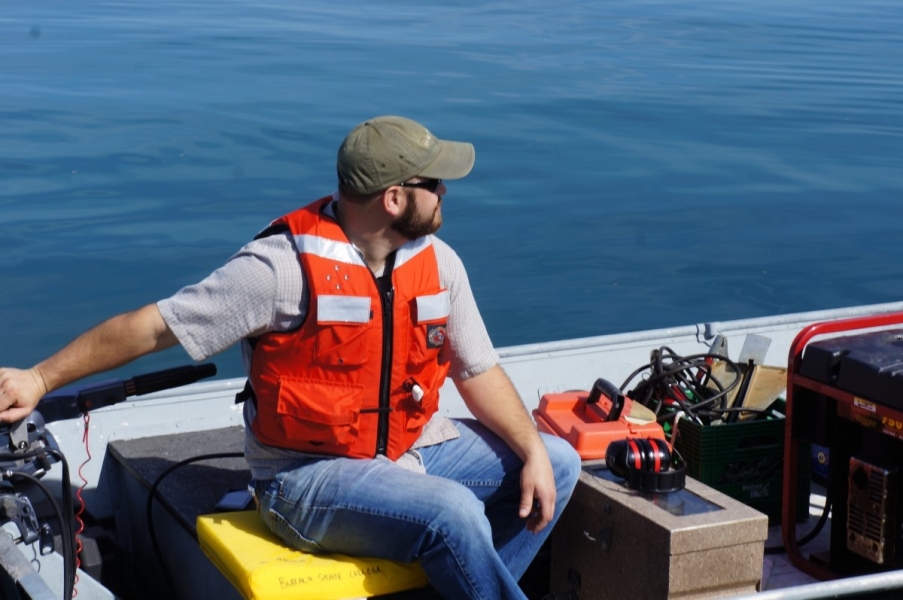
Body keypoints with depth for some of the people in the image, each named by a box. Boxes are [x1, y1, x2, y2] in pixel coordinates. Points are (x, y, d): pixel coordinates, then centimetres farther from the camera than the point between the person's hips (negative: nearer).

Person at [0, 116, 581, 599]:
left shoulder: (438, 262, 0)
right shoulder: (283, 267, -19)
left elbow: (480, 371, 7)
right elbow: (153, 325, -16)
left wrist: (533, 452, -7)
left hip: (413, 446, 7)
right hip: (309, 473, -7)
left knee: (557, 462, -2)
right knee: (452, 513, -30)